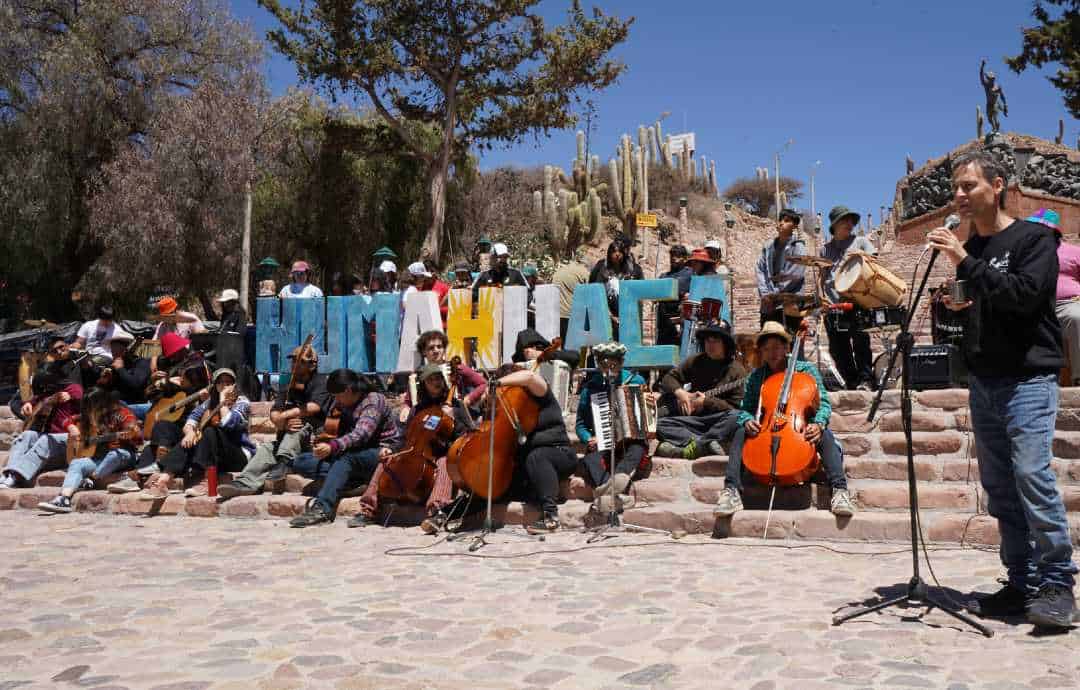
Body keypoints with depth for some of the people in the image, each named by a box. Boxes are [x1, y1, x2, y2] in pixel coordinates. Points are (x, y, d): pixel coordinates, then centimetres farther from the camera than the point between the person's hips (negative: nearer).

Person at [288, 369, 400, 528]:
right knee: (301, 463, -9)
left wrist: (333, 447, -44)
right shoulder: (342, 403, 10)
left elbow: (360, 435, -29)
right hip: (352, 456, 8)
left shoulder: (373, 400, -15)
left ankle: (321, 509, -47)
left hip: (382, 454, -8)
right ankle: (350, 479, -26)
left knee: (346, 458, -40)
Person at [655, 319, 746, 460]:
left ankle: (691, 448, -40)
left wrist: (706, 401, -15)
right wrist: (679, 392, -6)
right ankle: (705, 444, -35)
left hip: (718, 420, -3)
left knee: (735, 417, -36)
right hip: (693, 419, 4)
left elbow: (735, 406, -9)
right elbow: (668, 378, 13)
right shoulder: (696, 361, 11)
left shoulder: (736, 369, -2)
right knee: (660, 424, -19)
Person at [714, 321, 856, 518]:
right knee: (741, 433, -27)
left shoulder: (806, 370, 3)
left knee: (825, 435, -31)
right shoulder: (756, 377, 8)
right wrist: (747, 421, -19)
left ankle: (840, 490, -37)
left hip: (801, 429, -1)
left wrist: (818, 423, -24)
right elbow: (745, 409, 7)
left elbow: (823, 404, -1)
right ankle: (731, 491, -34)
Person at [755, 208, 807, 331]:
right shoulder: (768, 247, 16)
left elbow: (795, 275, -9)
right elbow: (760, 270, 9)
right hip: (768, 305, 5)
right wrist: (765, 293, -6)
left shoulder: (798, 247, 1)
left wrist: (775, 294, -11)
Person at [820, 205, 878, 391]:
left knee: (860, 341, -12)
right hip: (833, 304, 3)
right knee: (838, 348, 1)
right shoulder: (826, 249, 19)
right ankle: (851, 383, 10)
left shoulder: (861, 242, 13)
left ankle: (865, 380, -8)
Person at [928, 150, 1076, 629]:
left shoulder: (1034, 239, -3)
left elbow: (1023, 295, -20)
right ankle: (1023, 584, 13)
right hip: (982, 380, 7)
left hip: (1028, 378, -7)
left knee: (1032, 473, -15)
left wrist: (965, 262, -21)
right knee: (999, 484, 6)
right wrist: (957, 303, 4)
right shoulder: (970, 247, 15)